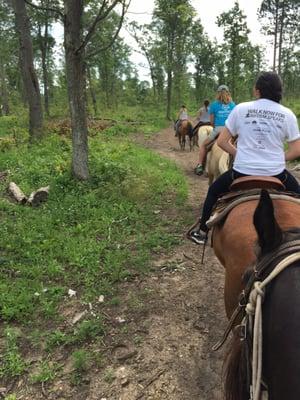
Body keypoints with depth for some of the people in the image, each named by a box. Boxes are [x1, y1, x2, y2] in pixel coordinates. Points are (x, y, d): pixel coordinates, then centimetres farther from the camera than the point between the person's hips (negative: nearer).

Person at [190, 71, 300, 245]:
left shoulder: (241, 109, -2)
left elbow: (222, 142, 1)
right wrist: (277, 159, 13)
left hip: (242, 171, 0)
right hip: (276, 173, 1)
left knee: (214, 191, 26)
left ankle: (202, 233, 33)